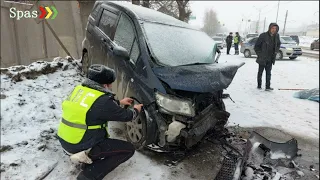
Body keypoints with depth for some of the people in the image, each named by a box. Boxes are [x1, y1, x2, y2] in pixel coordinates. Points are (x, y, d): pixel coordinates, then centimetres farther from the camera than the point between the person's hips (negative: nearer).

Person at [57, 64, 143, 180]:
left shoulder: (80, 89, 2)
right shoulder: (102, 100, -22)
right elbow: (125, 116, -9)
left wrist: (119, 102, 26)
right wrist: (136, 110, 14)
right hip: (81, 148, -8)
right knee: (129, 149, -2)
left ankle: (88, 161, 22)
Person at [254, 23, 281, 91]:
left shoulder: (276, 36, 2)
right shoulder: (263, 35, -13)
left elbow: (278, 44, 22)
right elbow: (256, 46, -7)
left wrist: (276, 51, 9)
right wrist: (259, 54, -10)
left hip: (270, 59, 4)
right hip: (262, 58, -4)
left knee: (268, 72, 4)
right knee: (260, 72, 9)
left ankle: (268, 86, 8)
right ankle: (259, 85, 22)